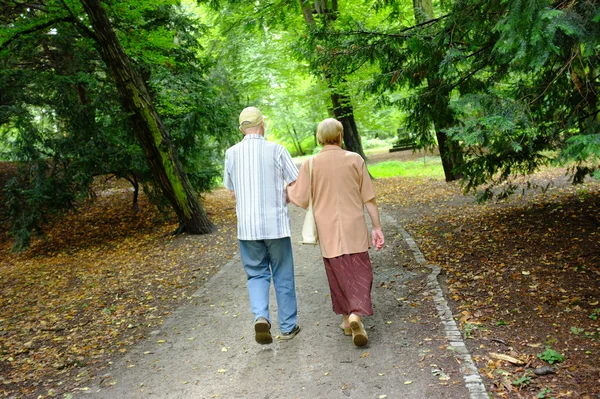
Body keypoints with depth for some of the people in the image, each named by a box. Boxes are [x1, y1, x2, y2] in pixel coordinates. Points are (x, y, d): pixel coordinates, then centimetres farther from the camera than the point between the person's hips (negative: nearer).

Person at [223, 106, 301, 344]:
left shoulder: (231, 153, 1)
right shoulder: (276, 150, -7)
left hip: (247, 226, 2)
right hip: (276, 224, -2)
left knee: (257, 275, 15)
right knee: (283, 276, 12)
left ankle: (261, 317, -7)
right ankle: (288, 326, 23)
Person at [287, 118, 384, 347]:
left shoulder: (311, 165, -4)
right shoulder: (354, 160, -3)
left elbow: (299, 200, -2)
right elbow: (369, 198, -2)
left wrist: (284, 190, 17)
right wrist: (377, 227, 5)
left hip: (328, 232, 1)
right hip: (354, 229, -1)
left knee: (338, 276, 15)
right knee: (360, 274, 5)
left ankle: (347, 319, 27)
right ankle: (356, 315, -16)